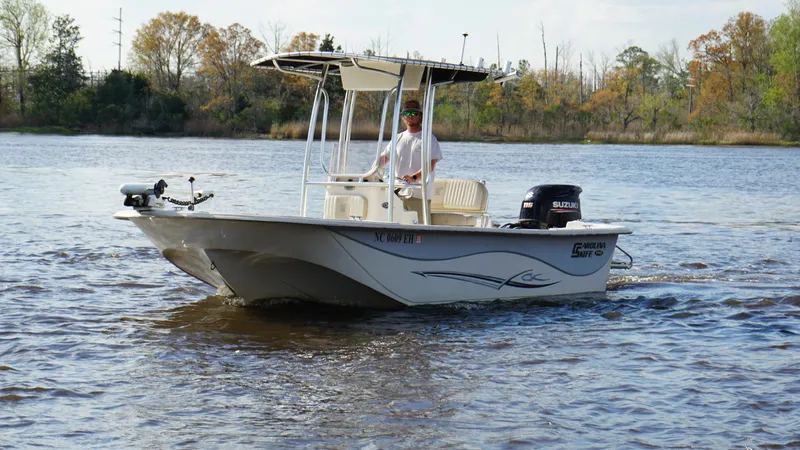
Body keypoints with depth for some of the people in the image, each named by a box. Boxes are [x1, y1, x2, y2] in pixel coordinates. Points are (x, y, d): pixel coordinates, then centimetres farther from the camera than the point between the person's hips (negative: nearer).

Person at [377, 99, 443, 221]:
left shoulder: (428, 138, 0)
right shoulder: (398, 138, 19)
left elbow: (430, 165, -11)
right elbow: (384, 157, 17)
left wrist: (414, 177, -28)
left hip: (419, 195, -5)